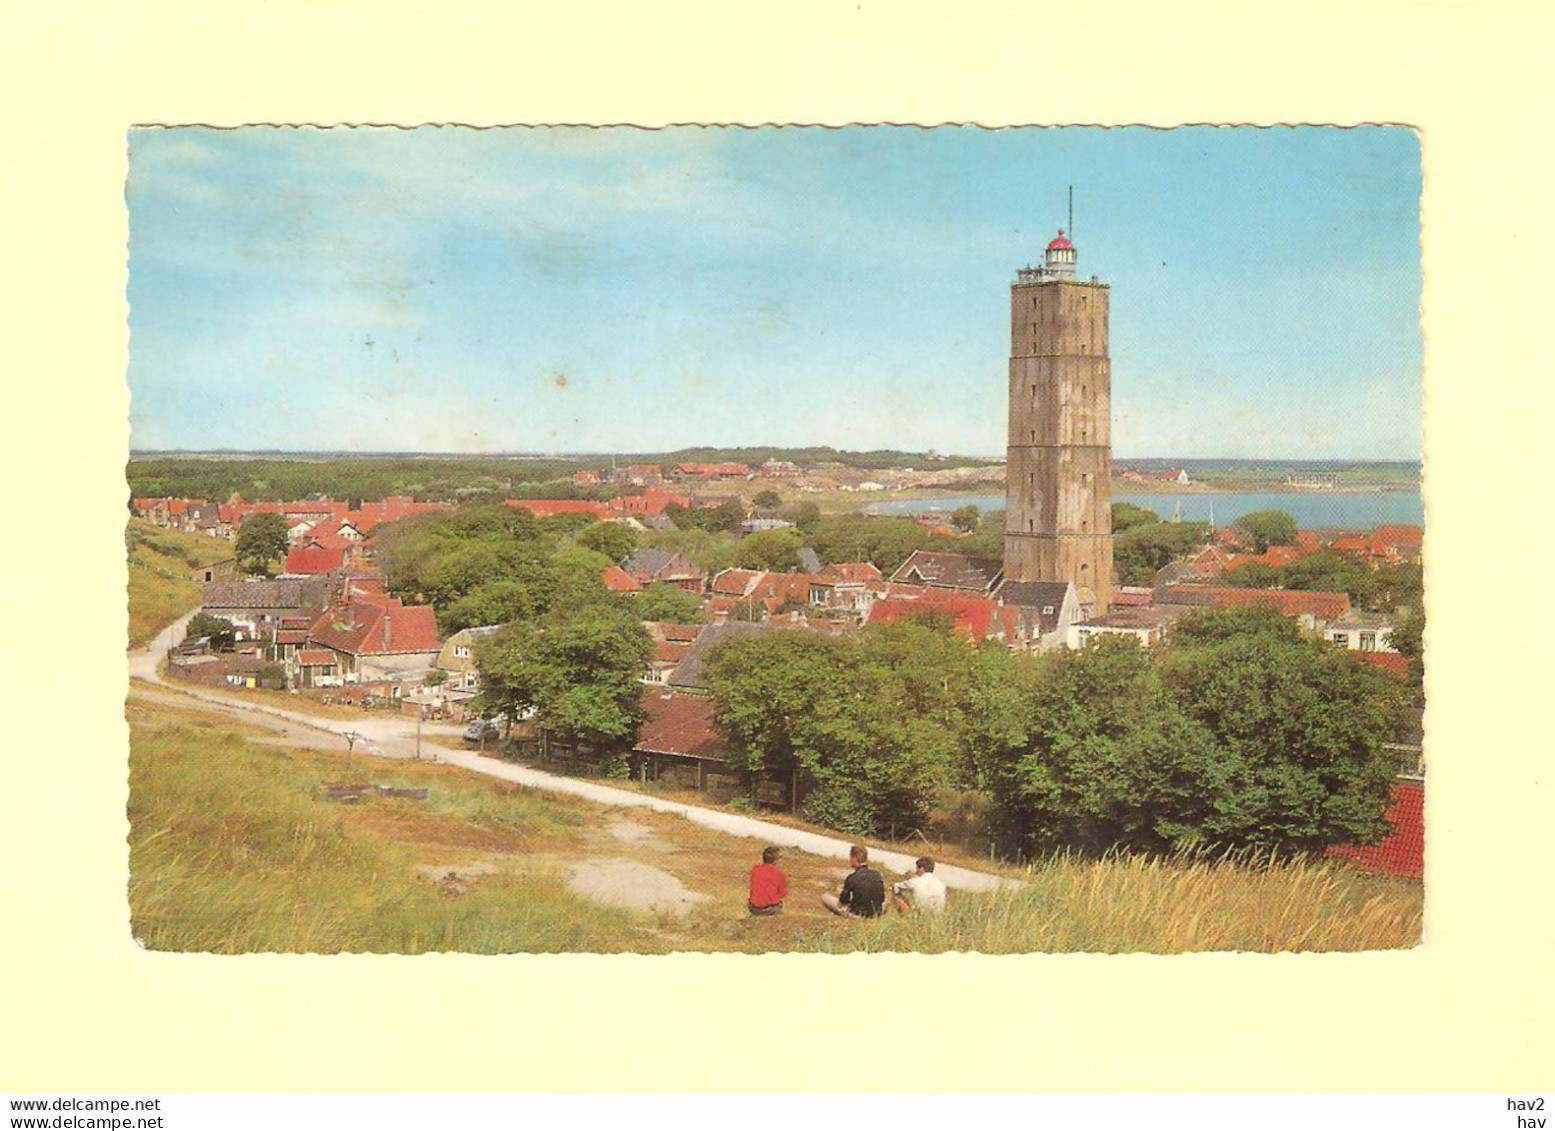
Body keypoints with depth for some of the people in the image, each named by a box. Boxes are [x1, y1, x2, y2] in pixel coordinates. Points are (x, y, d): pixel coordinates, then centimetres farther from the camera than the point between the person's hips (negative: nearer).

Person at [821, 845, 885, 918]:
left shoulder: (852, 878, -18)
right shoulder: (877, 875, -5)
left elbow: (843, 902, -8)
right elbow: (882, 899, 4)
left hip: (857, 915, -4)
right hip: (876, 914, 4)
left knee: (824, 897, 7)